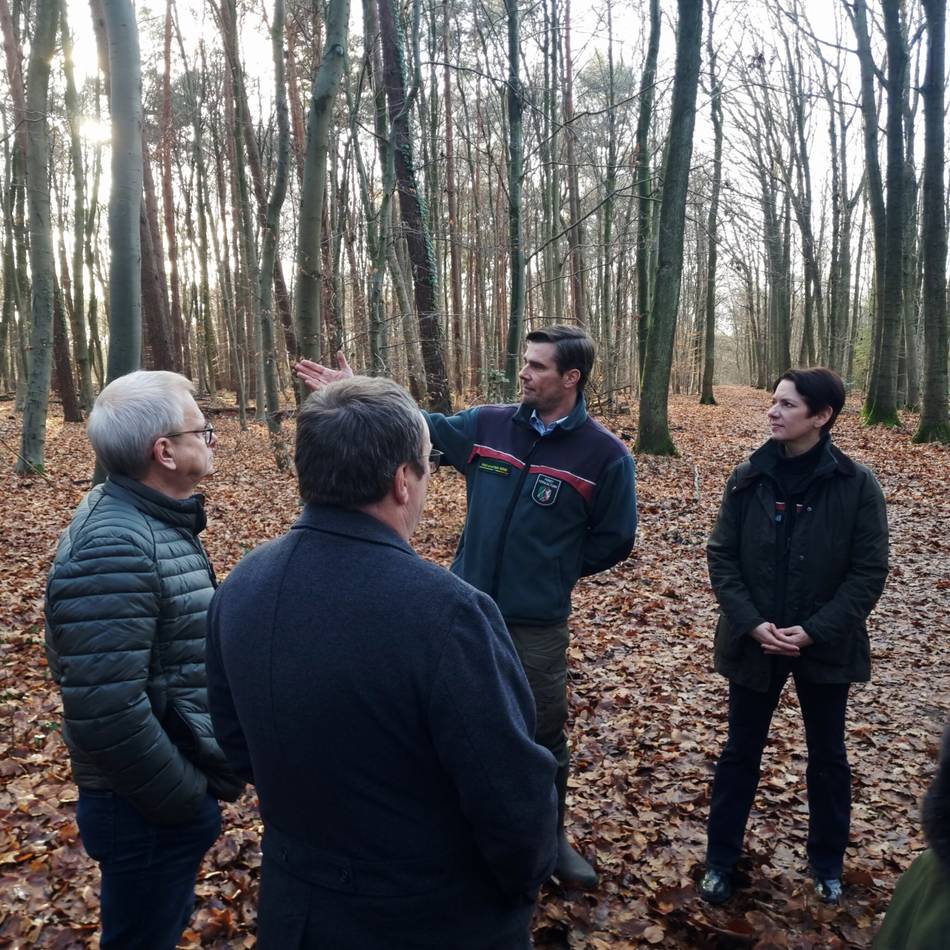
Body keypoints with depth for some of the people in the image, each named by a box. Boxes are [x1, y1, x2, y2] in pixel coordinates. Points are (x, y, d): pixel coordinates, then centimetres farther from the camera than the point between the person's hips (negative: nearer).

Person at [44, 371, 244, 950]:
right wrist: (187, 800, -18)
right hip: (150, 812, -9)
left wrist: (202, 780, 14)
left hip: (176, 788, 9)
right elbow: (106, 713, -31)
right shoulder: (115, 549, -27)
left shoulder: (158, 519, 5)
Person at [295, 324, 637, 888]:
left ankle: (551, 839, 38)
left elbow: (614, 540, -3)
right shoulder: (488, 425, -2)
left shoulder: (605, 454, -10)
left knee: (544, 738, 14)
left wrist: (552, 571, -2)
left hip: (539, 626, -3)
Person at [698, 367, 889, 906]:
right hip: (754, 643, 1)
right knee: (741, 753, 14)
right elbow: (722, 557, -3)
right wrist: (751, 623, -15)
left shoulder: (857, 485, -11)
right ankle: (721, 859, 31)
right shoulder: (747, 479, -5)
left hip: (825, 647, -1)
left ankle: (828, 862, 39)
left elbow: (869, 572, -9)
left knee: (828, 757, 17)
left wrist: (815, 630, -17)